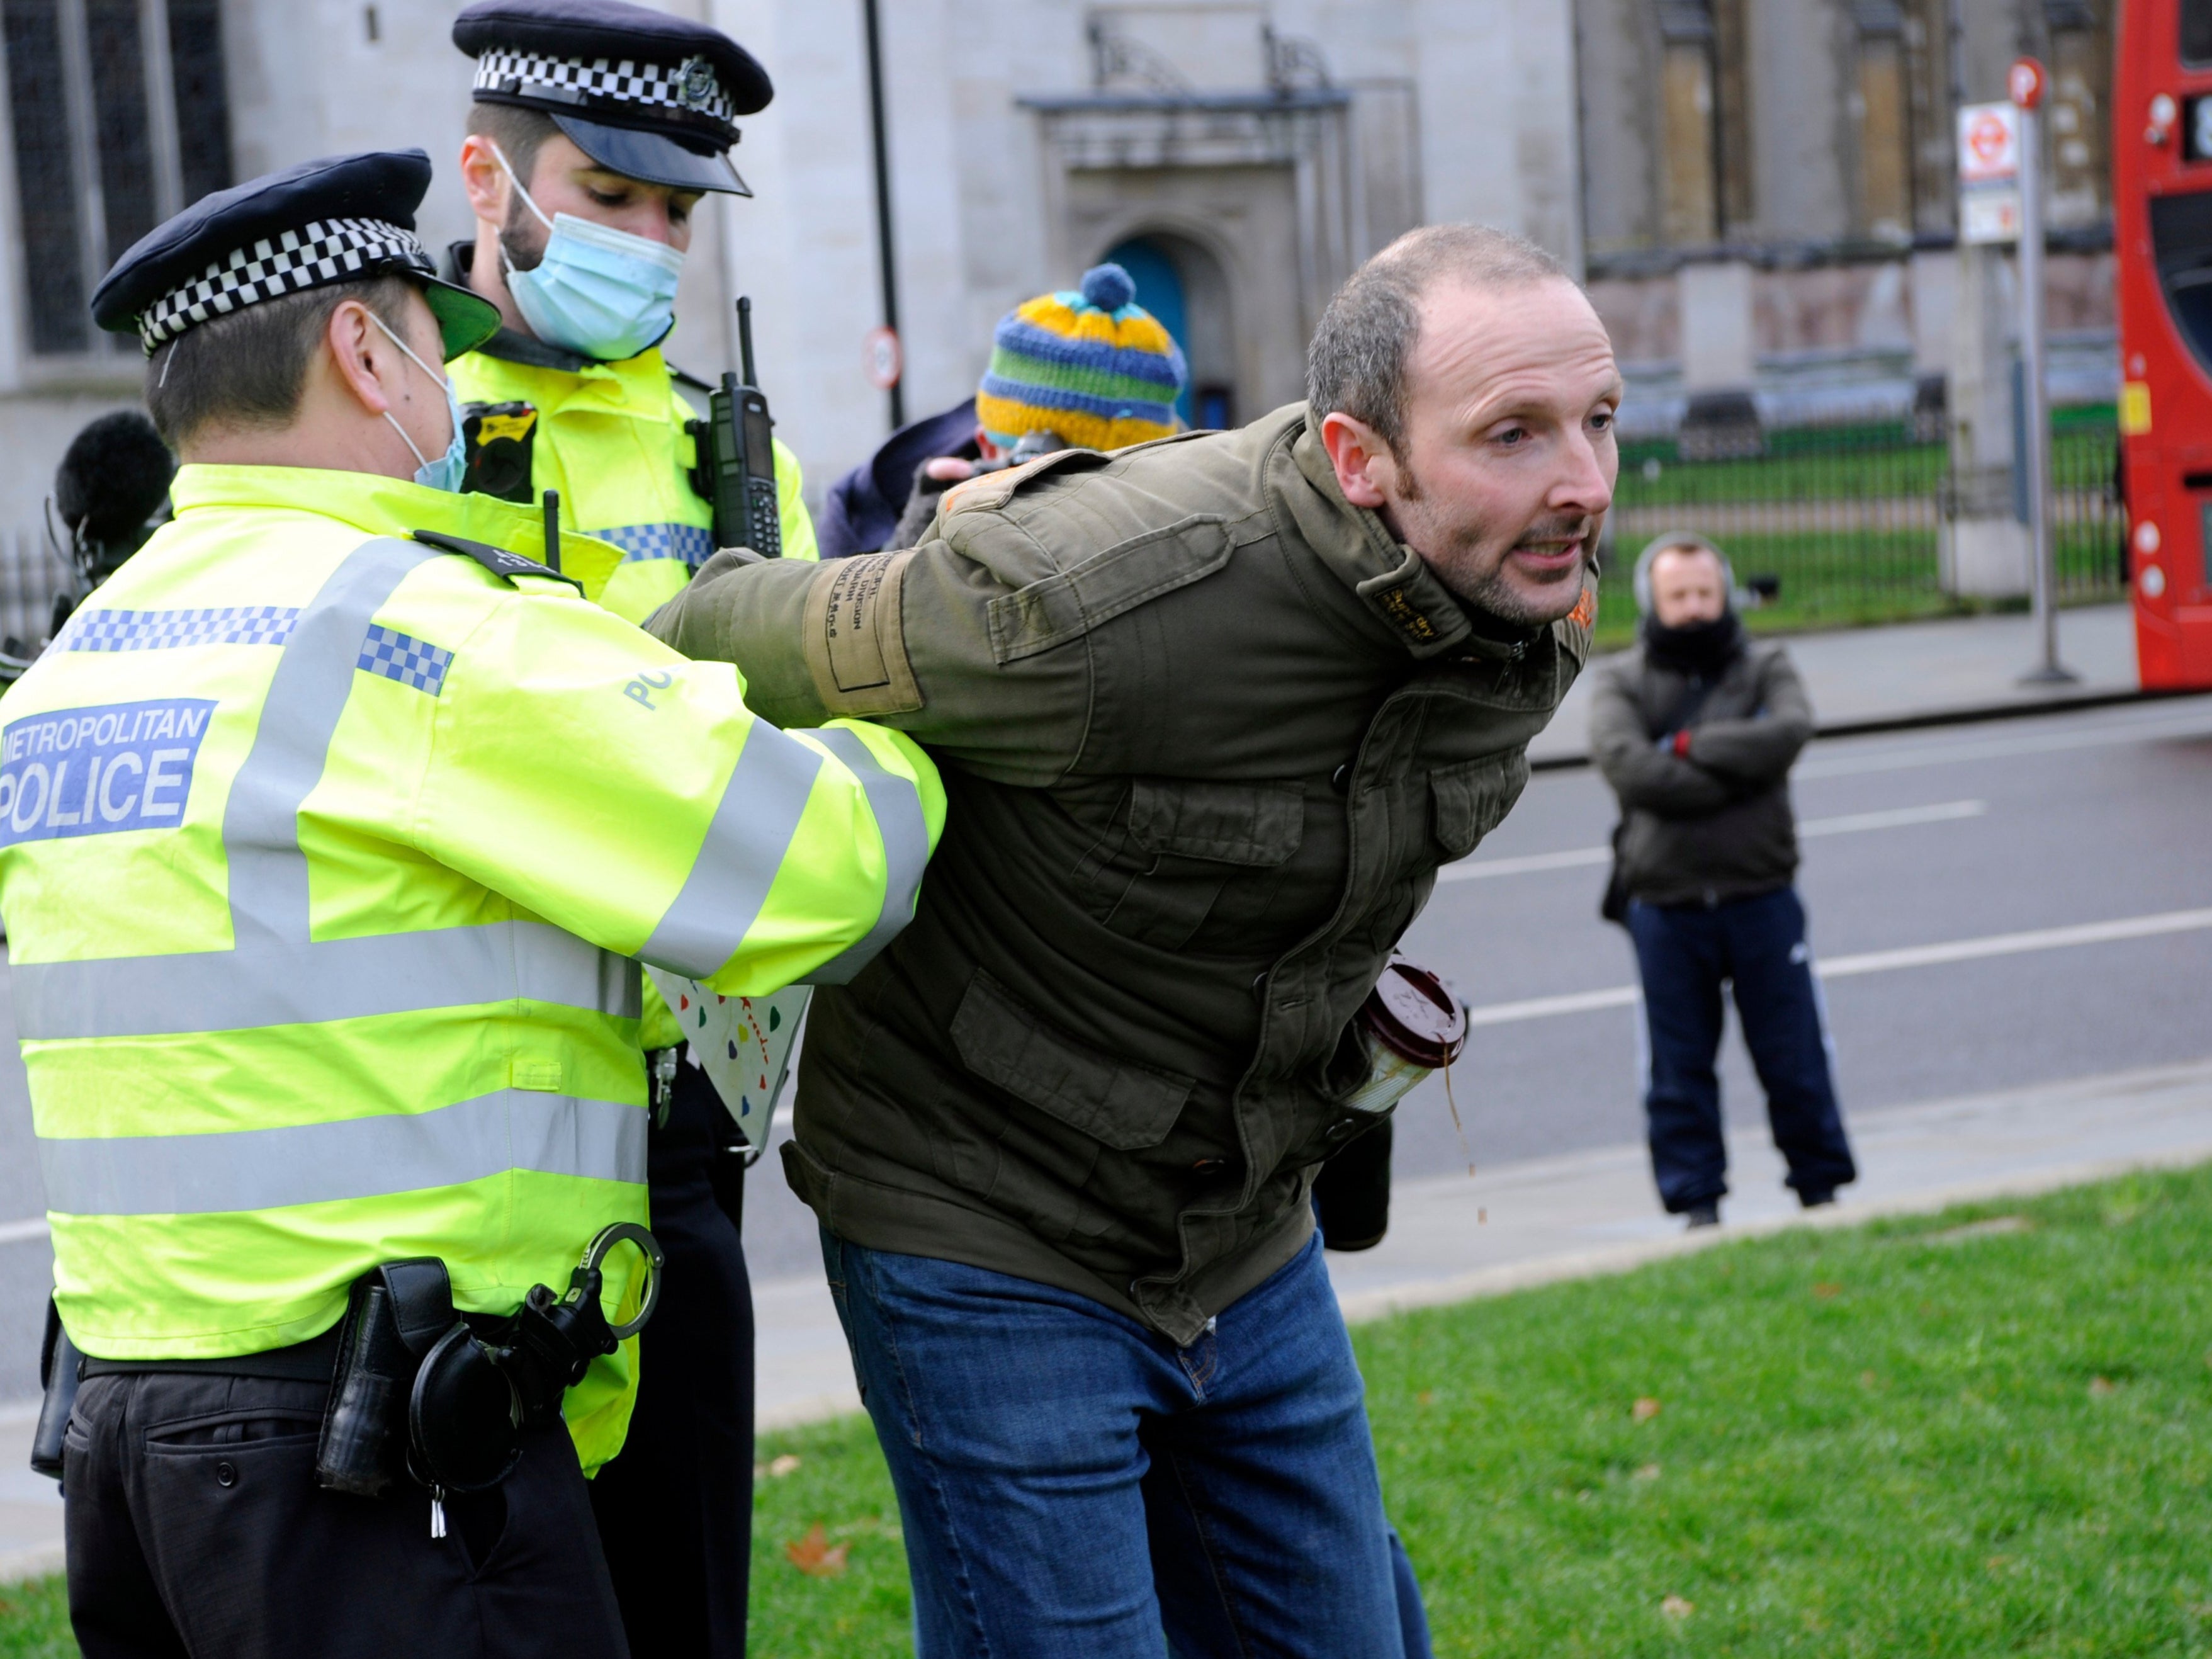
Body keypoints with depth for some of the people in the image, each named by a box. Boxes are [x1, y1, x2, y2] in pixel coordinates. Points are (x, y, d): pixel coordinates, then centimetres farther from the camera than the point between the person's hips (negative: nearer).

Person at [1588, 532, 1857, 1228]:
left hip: (1761, 900, 0)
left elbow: (1790, 731, -13)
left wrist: (1692, 746, -12)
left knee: (1794, 1056, 6)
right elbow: (1625, 764, -14)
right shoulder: (1621, 683, 5)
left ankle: (1820, 1191, 20)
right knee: (1678, 1069, 4)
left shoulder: (1765, 668, 9)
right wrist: (1735, 773, -13)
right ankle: (1697, 1206, 14)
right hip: (1666, 905, 0)